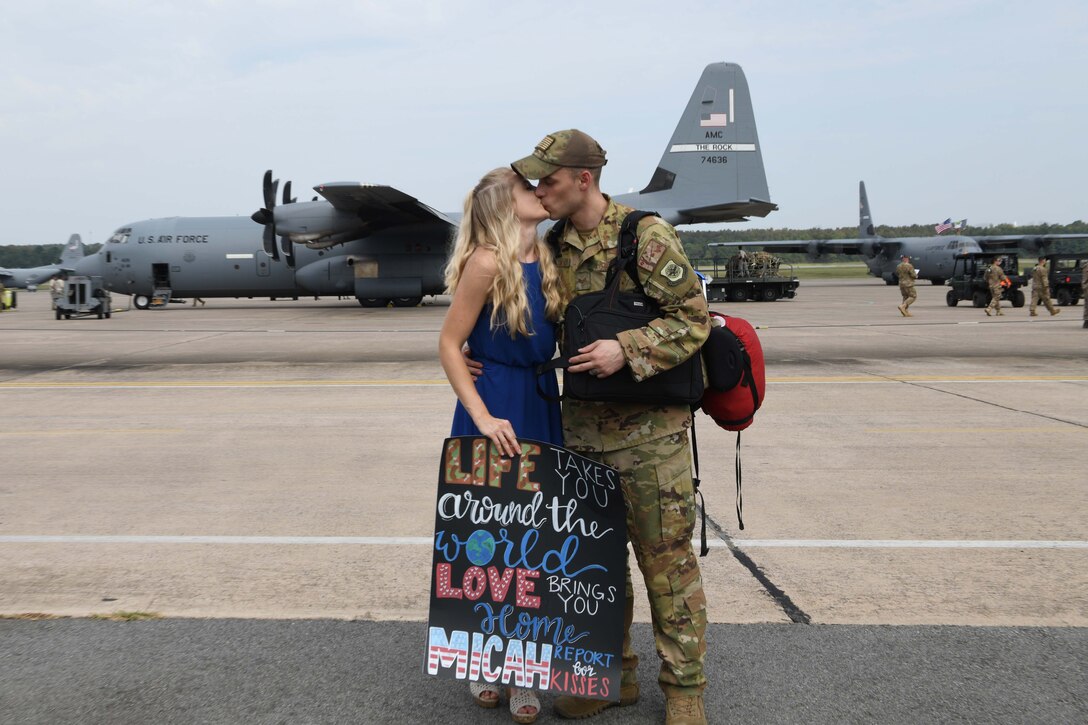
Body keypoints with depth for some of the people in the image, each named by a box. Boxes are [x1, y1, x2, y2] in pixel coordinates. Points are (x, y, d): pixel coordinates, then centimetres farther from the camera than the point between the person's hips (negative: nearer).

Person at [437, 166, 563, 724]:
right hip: (495, 413, -7)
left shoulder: (546, 257, 6)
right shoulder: (487, 263, -14)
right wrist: (482, 417, -18)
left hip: (542, 407, 7)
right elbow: (449, 344, -13)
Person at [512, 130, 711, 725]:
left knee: (666, 559, 3)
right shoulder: (554, 246, 8)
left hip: (648, 432, -6)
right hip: (581, 430, 7)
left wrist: (626, 350, -25)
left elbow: (692, 320, -12)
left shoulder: (647, 237, -11)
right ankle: (613, 673, 30)